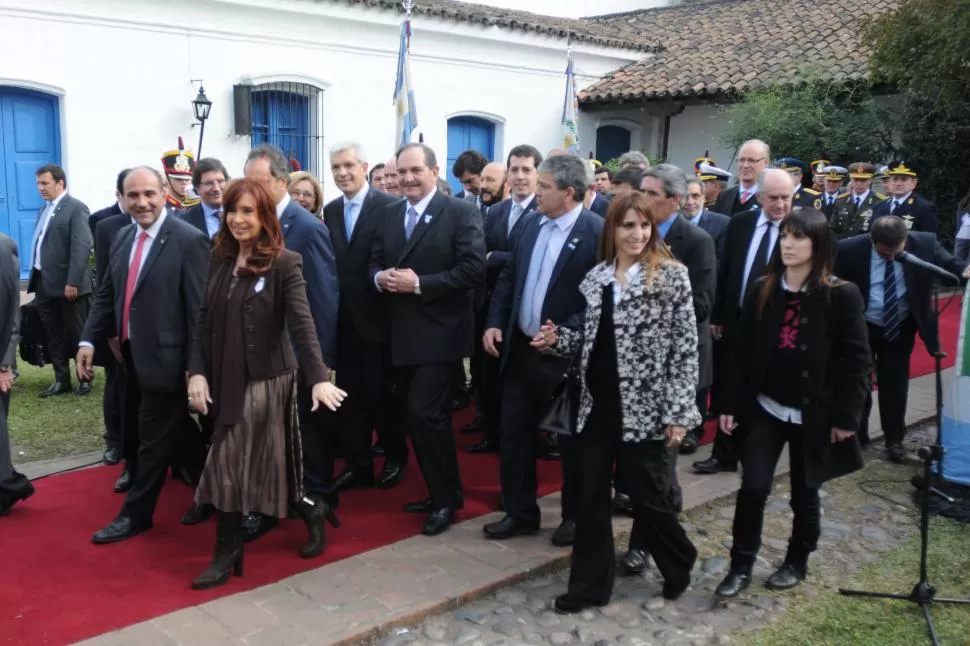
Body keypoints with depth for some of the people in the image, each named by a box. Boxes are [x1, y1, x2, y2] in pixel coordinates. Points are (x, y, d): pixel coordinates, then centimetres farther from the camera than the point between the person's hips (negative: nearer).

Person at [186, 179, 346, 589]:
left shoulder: (284, 264, -11)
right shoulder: (220, 261, 6)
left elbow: (302, 323, -19)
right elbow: (203, 321, 6)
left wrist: (319, 378, -30)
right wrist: (197, 371, -5)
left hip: (267, 378, -6)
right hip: (227, 379, 6)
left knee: (229, 466, -3)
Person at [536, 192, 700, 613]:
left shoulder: (671, 275, -6)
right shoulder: (596, 277, 8)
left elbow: (686, 347, -8)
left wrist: (679, 412, -13)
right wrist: (558, 340, -4)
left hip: (645, 407, -5)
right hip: (597, 404, 5)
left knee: (648, 497, 6)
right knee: (591, 496, 9)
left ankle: (679, 565, 35)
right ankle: (590, 584, 24)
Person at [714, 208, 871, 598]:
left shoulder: (841, 295, -10)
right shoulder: (762, 290, 0)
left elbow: (856, 360, -8)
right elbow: (740, 349, 1)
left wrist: (846, 416, -10)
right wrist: (730, 404, -1)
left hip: (814, 414, -2)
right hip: (764, 408, 2)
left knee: (804, 493, 12)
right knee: (753, 487, -4)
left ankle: (797, 563, 34)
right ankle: (741, 565, 12)